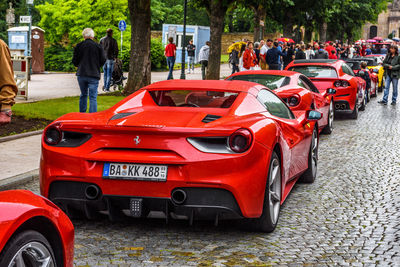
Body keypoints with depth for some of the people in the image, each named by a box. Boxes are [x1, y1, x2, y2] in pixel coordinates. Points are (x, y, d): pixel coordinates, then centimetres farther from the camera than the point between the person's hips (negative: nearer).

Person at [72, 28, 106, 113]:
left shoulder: (79, 46, -1)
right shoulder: (98, 46, -4)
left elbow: (74, 61, 0)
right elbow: (103, 61, -2)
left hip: (81, 74, 3)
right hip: (94, 75, -3)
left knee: (83, 95, 19)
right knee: (93, 97, -1)